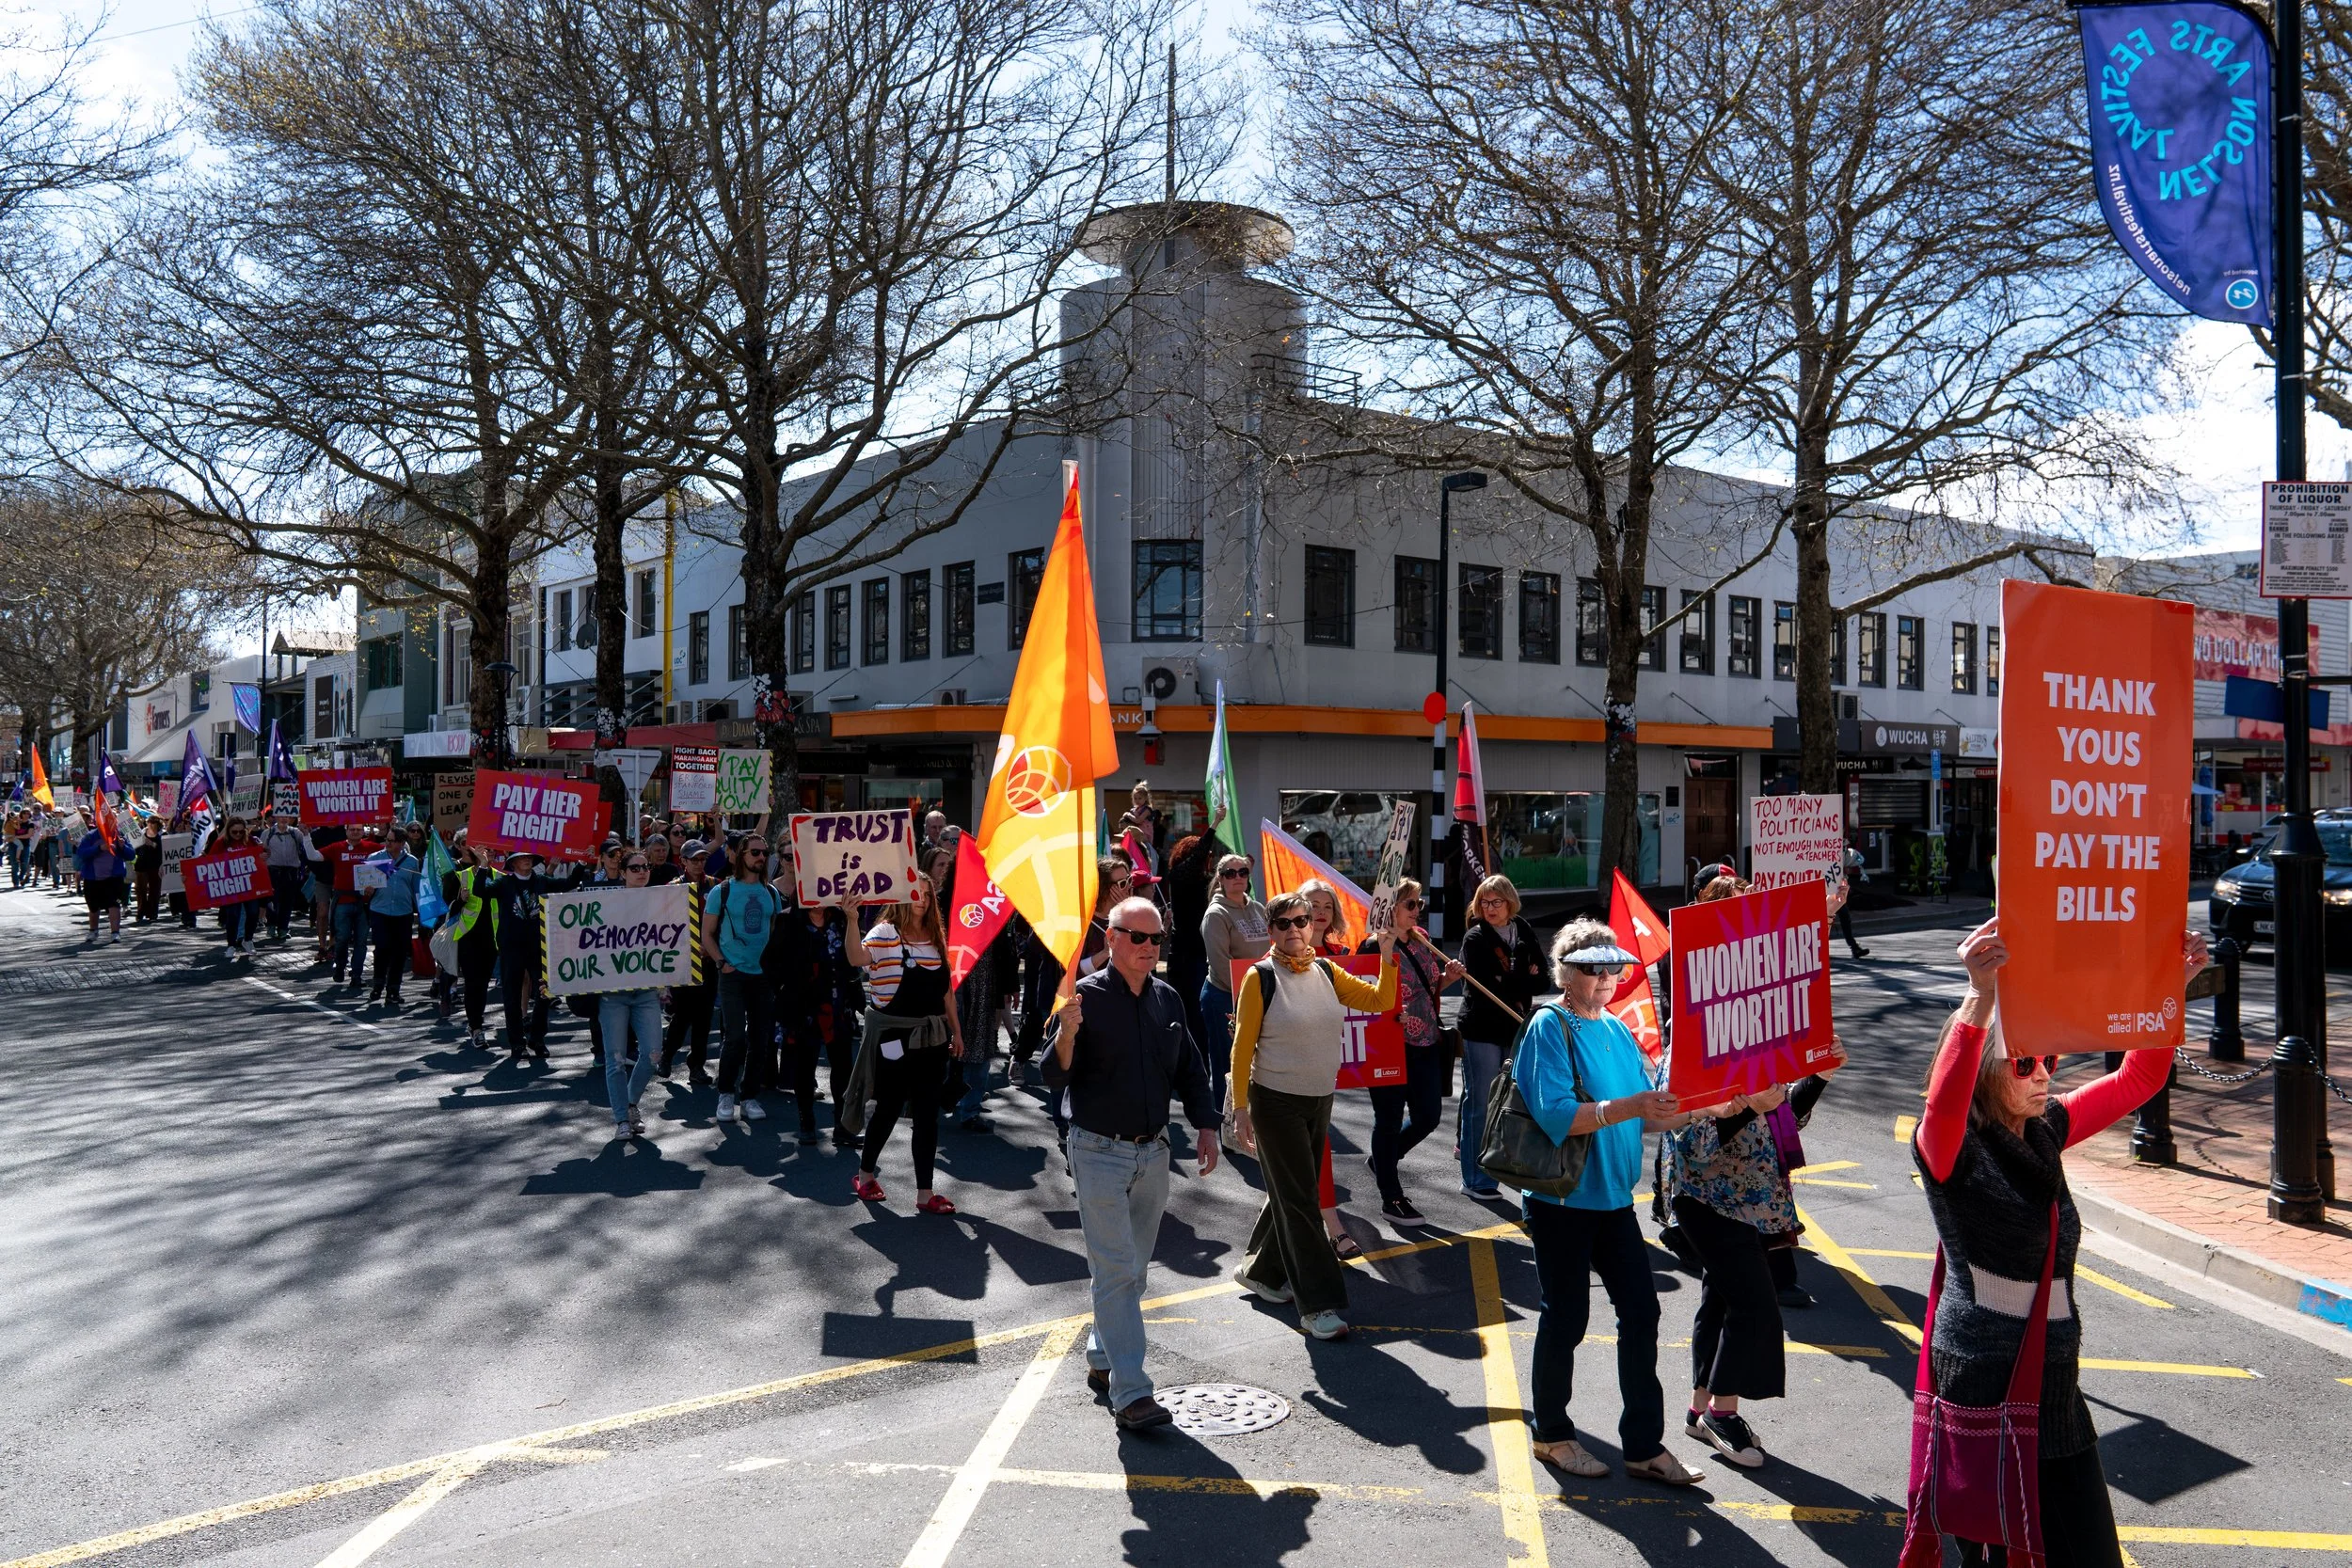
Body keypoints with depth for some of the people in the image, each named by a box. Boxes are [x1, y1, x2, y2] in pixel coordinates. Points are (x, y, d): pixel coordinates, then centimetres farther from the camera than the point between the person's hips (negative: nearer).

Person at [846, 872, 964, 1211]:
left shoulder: (937, 938, 11)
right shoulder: (885, 933, -8)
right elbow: (858, 958, -30)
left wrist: (956, 1030, 16)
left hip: (932, 1037, 5)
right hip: (894, 1038, -5)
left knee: (927, 1115, 5)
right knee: (889, 1107, 6)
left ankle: (924, 1193, 11)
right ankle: (865, 1175, 30)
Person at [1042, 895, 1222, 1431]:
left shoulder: (1168, 999, 6)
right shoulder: (1086, 996, -12)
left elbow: (1190, 1068, 16)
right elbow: (1054, 1078, -15)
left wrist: (1205, 1125, 8)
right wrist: (1066, 1033, -33)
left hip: (1153, 1151, 6)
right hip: (1100, 1153, -6)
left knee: (1133, 1269, 16)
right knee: (1116, 1271, -7)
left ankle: (1100, 1359, 33)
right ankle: (1129, 1393, -5)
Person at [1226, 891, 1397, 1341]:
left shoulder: (1326, 971, 3)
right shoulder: (1261, 977, -12)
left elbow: (1380, 1000, 0)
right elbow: (1243, 1046, -10)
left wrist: (1387, 955, -14)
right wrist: (1241, 1110, -11)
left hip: (1320, 1101, 6)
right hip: (1276, 1102, -6)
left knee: (1292, 1193, 16)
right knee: (1298, 1200, -3)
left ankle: (1261, 1272, 36)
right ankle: (1317, 1304, 1)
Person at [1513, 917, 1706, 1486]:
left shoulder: (1618, 1032, 8)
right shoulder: (1549, 1028, -13)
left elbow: (1646, 1116, 14)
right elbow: (1554, 1114, -24)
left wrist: (1682, 1110, -5)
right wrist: (1629, 1107, -31)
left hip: (1613, 1199, 7)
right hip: (1562, 1200, -7)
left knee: (1641, 1311, 6)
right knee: (1566, 1318, 6)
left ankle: (1645, 1444, 18)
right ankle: (1552, 1435, 25)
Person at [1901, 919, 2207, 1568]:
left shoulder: (2046, 1131, 6)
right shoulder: (1949, 1149, -15)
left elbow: (2137, 1079, 10)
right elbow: (1945, 1101, -38)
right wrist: (1981, 996, -52)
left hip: (2053, 1377, 7)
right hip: (1982, 1378, -7)